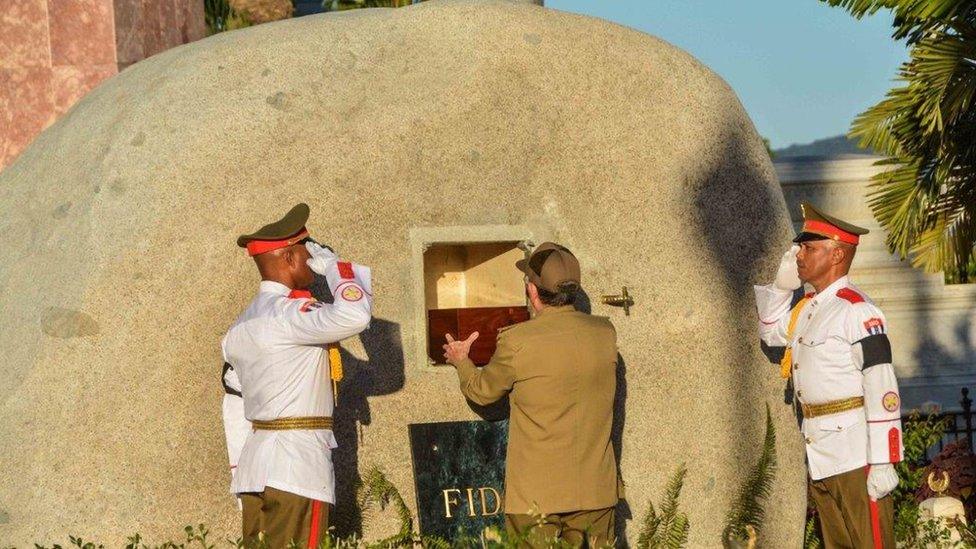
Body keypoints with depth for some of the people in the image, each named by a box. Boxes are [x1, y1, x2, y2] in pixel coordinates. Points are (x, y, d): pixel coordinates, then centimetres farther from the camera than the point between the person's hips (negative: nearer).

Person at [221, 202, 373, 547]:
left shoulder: (240, 328, 17)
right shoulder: (287, 312, -12)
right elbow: (354, 316, -28)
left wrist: (240, 472, 23)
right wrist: (332, 264, -9)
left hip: (253, 465, 9)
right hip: (298, 466, -9)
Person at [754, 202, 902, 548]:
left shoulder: (857, 311, -14)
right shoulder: (806, 307, 13)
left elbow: (882, 392, -18)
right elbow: (770, 331, 33)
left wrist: (883, 463, -21)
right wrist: (782, 283, 16)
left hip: (856, 456, -9)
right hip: (820, 460, 9)